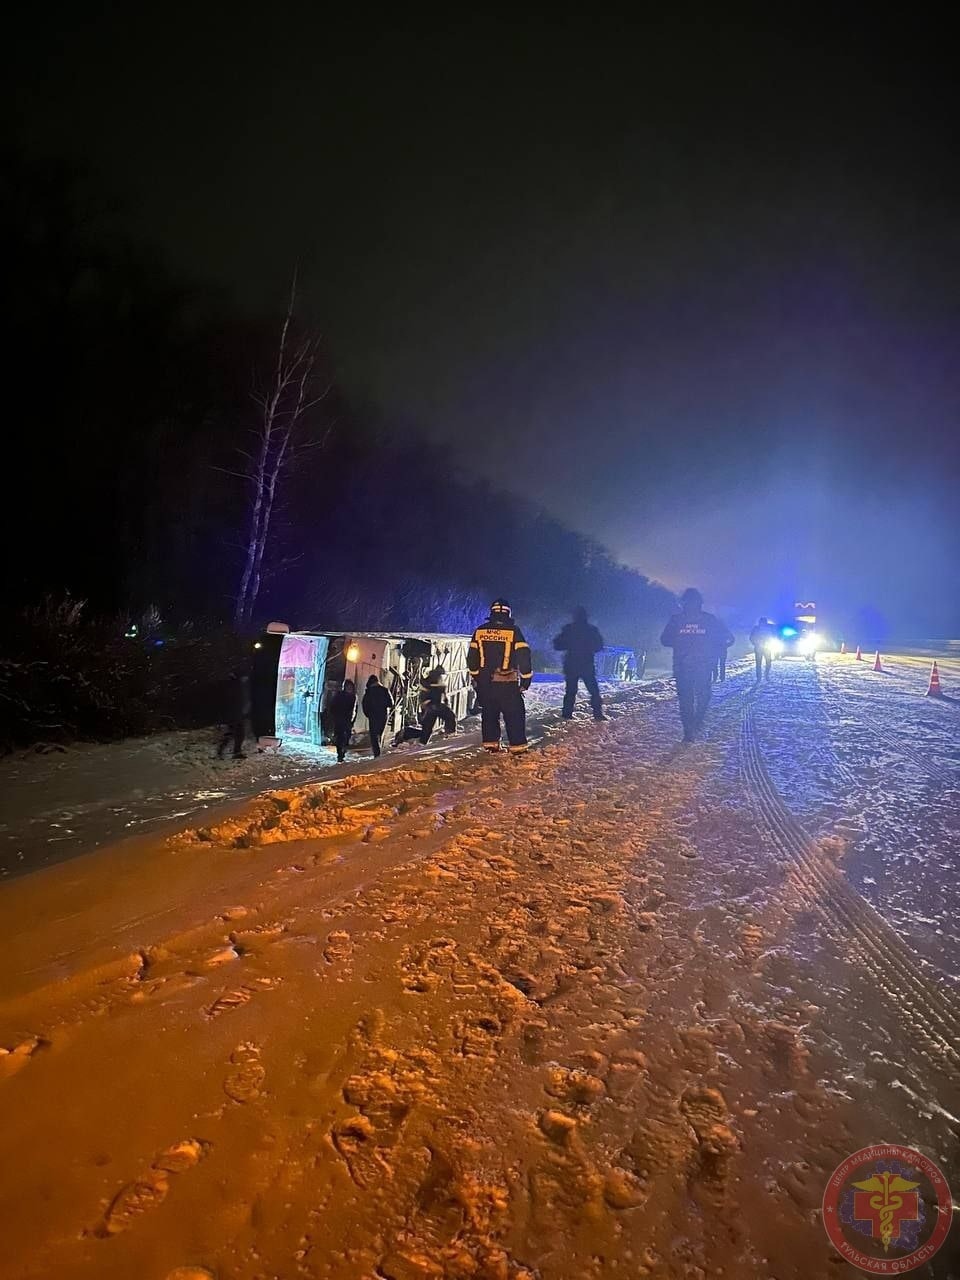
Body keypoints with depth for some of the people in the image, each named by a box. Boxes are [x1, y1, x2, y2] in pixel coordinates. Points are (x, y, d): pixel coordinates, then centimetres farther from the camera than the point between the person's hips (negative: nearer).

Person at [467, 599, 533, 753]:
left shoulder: (480, 631, 3)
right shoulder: (513, 630, -8)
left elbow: (472, 657, 8)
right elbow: (524, 656, -10)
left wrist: (476, 676, 20)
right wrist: (526, 679, -2)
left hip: (485, 681, 4)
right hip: (507, 683, -3)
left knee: (489, 713, 15)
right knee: (515, 714, 5)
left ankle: (490, 744, 18)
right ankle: (517, 746, 5)